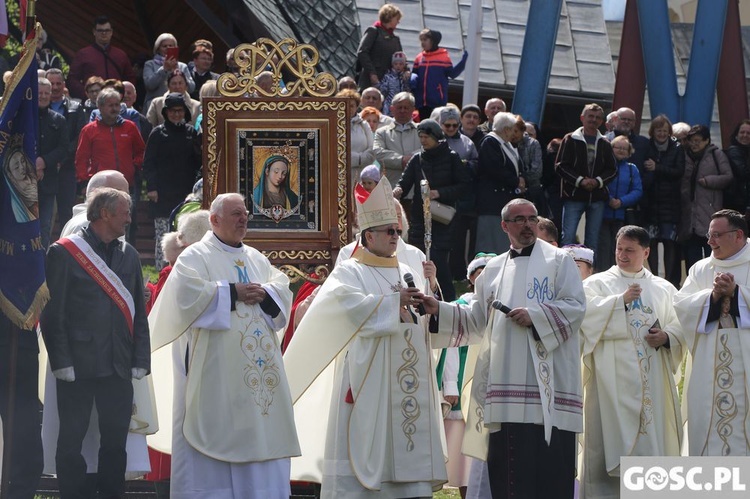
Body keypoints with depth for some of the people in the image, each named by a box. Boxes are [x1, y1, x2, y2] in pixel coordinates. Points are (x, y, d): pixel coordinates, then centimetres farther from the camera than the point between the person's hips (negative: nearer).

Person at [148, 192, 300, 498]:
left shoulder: (256, 259, 19)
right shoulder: (196, 256, -1)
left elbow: (283, 289, 12)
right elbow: (188, 293, -17)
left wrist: (264, 293, -9)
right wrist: (234, 293, -14)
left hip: (257, 366, 6)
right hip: (215, 368, -6)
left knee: (257, 434, 5)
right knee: (216, 431, -8)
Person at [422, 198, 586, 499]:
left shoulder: (558, 261, 7)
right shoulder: (494, 269, 19)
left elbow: (576, 306, -3)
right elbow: (477, 320, 18)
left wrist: (535, 316, -14)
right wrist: (440, 311, 5)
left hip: (547, 384, -4)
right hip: (505, 383, 4)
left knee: (550, 462, -9)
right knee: (508, 464, 2)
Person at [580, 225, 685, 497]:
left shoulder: (663, 289, 17)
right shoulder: (597, 283, 9)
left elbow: (681, 325, 12)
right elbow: (585, 312, -8)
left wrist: (667, 337, -8)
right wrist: (621, 300, -10)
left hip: (653, 378, 3)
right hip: (613, 376, -3)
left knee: (654, 434, -2)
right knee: (611, 432, -8)